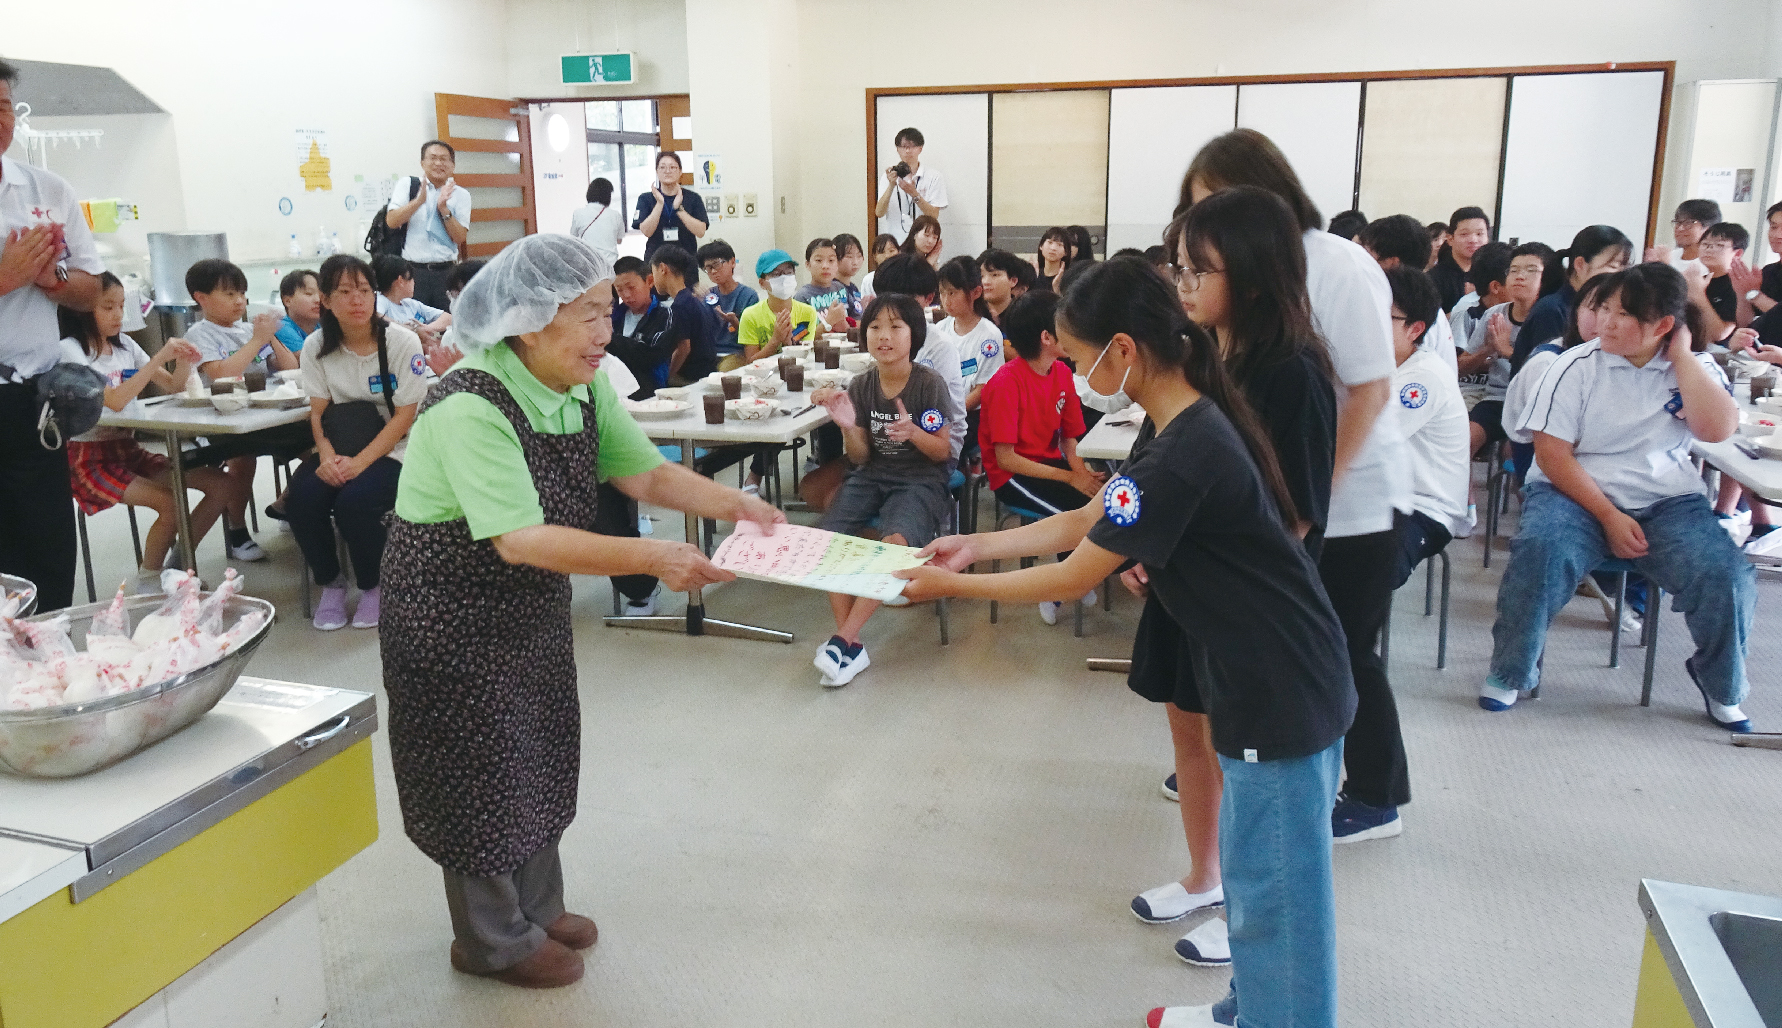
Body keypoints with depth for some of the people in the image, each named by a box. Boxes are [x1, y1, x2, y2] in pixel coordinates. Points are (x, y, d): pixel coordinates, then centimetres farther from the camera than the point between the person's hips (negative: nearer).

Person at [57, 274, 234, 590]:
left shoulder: (124, 345, 10)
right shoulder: (70, 350, -11)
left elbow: (173, 386, 11)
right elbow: (114, 400, -25)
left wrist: (182, 360, -11)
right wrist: (159, 358, -26)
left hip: (129, 451, 7)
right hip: (90, 458, -7)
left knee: (223, 485, -7)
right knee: (171, 503, -29)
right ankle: (149, 581, -4)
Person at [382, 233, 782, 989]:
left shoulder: (585, 389, -4)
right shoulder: (470, 407, -30)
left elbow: (646, 473, -3)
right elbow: (522, 539, -36)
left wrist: (733, 504, -19)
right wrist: (650, 559, -41)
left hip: (532, 604, 8)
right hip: (453, 612, -8)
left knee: (539, 754, 19)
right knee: (483, 769, 7)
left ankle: (536, 910, 39)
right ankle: (494, 941, 28)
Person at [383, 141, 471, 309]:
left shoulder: (460, 195, 10)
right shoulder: (407, 186, 9)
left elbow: (460, 237, 1)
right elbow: (391, 221, -3)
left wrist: (444, 209, -11)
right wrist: (419, 200, -12)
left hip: (446, 272, 1)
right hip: (413, 269, -1)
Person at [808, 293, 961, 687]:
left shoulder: (929, 383, -8)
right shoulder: (861, 385, 2)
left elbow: (943, 452, -4)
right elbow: (860, 457, 4)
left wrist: (912, 432, -24)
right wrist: (848, 428, -18)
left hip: (920, 480, -4)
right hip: (872, 476, 4)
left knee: (896, 540, -34)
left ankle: (843, 640, -27)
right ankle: (852, 644, -19)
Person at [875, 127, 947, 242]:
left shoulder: (933, 177, 5)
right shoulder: (890, 176, 10)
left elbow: (934, 215, -3)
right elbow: (879, 213, -1)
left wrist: (914, 194, -16)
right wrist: (891, 186, -14)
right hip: (894, 241, 1)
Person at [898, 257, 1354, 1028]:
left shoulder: (1183, 458, -27)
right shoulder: (1181, 423, 4)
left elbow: (1072, 579, -20)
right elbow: (1086, 523, 11)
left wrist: (952, 586, -9)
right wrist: (978, 545, 8)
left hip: (1282, 696, -10)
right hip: (1273, 682, 10)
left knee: (1274, 891, 6)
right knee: (1254, 870, 23)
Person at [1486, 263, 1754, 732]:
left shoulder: (1696, 368, 6)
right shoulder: (1577, 365, -3)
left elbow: (1718, 428, -14)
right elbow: (1552, 452, -8)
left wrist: (1681, 356, -7)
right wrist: (1608, 517, -14)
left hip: (1667, 503, 3)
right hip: (1577, 494, -2)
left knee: (1728, 576, -22)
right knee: (1540, 549, -34)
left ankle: (1722, 686, 10)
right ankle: (1509, 674, -12)